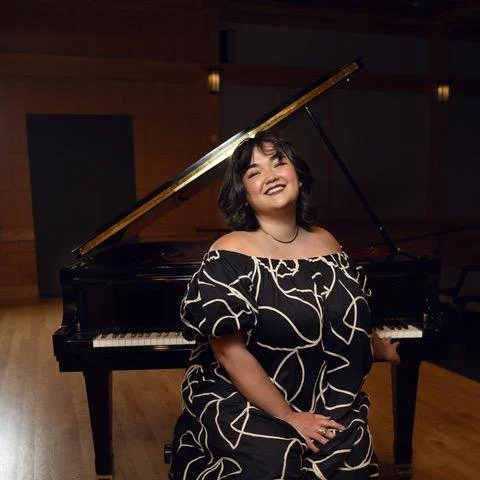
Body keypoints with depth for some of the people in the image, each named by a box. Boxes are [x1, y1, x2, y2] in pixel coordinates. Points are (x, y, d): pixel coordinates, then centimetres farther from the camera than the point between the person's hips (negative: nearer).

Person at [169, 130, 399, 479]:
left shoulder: (325, 242, 3)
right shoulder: (231, 255, -14)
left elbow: (351, 319, 20)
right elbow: (231, 352, -16)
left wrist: (384, 350, 36)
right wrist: (289, 416, -15)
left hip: (327, 404, 5)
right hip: (246, 401, -4)